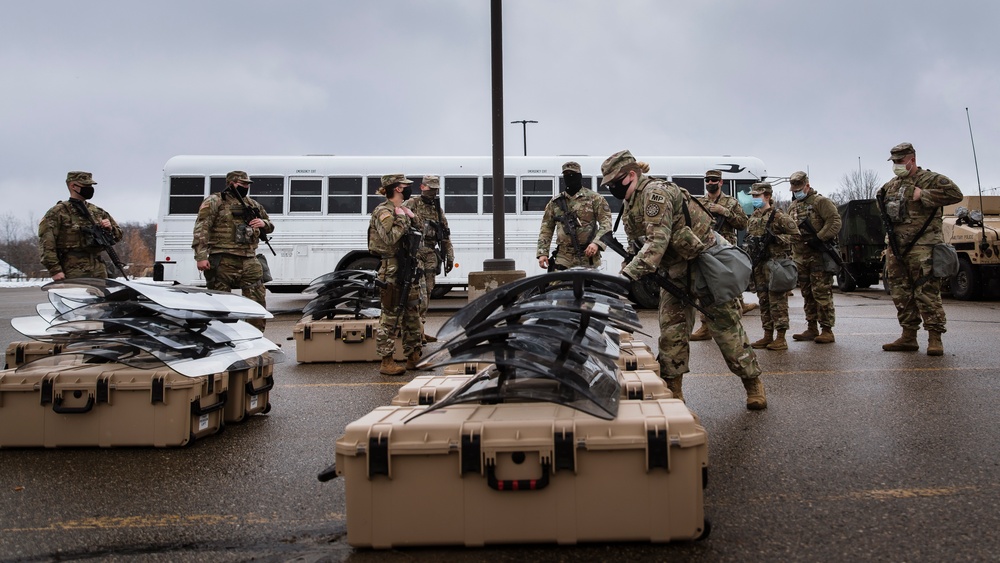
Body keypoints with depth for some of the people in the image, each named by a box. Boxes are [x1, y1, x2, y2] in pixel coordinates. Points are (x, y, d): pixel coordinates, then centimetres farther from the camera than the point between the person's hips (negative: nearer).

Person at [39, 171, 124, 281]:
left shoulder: (97, 212, 16)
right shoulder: (58, 212, -1)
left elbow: (118, 234, 23)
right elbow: (46, 243, -7)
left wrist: (110, 229, -1)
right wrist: (55, 270, -15)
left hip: (99, 273, 6)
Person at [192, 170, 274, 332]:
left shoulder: (252, 204, 20)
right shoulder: (214, 202, 2)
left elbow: (270, 226, 30)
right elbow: (201, 229, -7)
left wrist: (263, 223, 5)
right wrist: (200, 256, -17)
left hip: (249, 261, 5)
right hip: (224, 261, -5)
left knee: (258, 303, 3)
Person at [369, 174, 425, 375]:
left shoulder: (402, 210, 17)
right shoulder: (383, 211, -10)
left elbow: (418, 237, 23)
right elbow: (391, 238, -25)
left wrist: (412, 218, 10)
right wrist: (402, 219, -16)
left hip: (409, 269, 10)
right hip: (393, 270, -9)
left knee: (413, 314, 13)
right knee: (390, 317, -5)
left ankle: (413, 357, 23)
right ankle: (386, 362, 1)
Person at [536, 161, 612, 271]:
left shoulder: (594, 198, 3)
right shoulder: (555, 202, 12)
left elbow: (606, 223, -4)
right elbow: (546, 228, 13)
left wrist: (596, 243, -19)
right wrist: (542, 253, 3)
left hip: (588, 255, -1)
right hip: (563, 258, 2)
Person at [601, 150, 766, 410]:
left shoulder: (656, 192, -23)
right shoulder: (630, 204, 7)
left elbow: (658, 240, -33)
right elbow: (637, 244, 13)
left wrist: (629, 273, -41)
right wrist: (628, 268, -6)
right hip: (675, 271, 9)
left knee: (725, 325, 0)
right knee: (671, 330, 3)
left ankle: (753, 383, 16)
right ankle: (672, 391, 11)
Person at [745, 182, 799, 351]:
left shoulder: (779, 216, -7)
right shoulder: (753, 217, 15)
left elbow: (795, 234, -8)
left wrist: (776, 238, -17)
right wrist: (752, 244, 10)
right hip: (759, 263, 8)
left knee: (777, 300, -6)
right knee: (763, 300, 10)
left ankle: (781, 338, -3)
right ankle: (768, 335, 18)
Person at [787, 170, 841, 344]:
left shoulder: (820, 201, -5)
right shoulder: (792, 207, 18)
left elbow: (835, 221, -14)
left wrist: (820, 238, -21)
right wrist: (792, 252, 15)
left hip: (819, 256, -8)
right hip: (800, 256, 8)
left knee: (821, 293, -8)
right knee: (807, 294, 11)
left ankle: (827, 330, -4)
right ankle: (812, 329, 18)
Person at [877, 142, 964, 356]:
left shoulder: (930, 179, -3)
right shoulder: (890, 185, 17)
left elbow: (955, 194, -17)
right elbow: (880, 203, 35)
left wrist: (923, 195, -17)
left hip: (922, 248, -7)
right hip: (896, 248, 7)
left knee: (927, 293, -9)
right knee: (901, 294, 9)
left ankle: (935, 338, -3)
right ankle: (908, 337, 17)